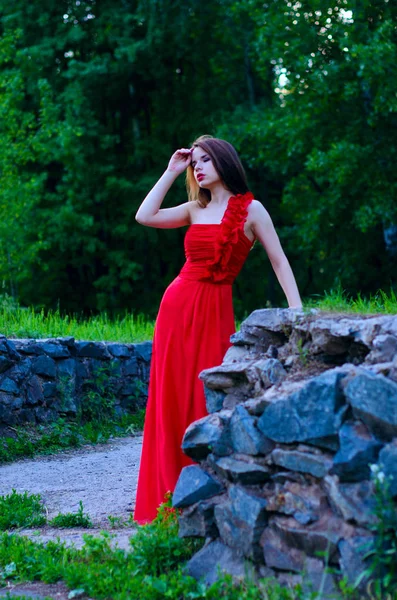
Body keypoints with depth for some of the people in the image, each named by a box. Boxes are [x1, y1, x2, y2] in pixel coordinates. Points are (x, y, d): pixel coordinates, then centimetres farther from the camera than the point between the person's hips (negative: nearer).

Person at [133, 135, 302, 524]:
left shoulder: (250, 210, 1)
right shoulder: (195, 210, 15)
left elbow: (279, 263, -1)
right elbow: (145, 216, 3)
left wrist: (297, 312, -11)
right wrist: (171, 171, 8)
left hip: (215, 310, -5)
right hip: (178, 304, 5)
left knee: (207, 399, -7)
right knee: (172, 400, 2)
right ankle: (173, 497, 9)